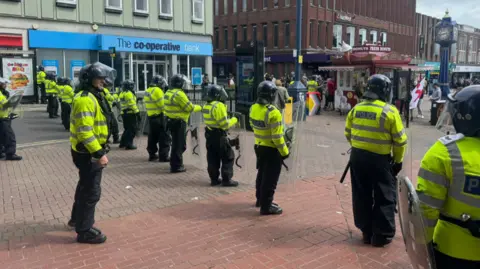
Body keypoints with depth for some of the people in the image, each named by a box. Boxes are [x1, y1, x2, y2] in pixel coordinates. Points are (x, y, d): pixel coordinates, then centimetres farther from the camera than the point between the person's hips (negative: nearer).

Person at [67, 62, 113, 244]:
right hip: (88, 153, -11)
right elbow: (85, 131, -28)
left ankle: (77, 219, 42)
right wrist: (99, 153, -27)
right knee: (91, 191, -3)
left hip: (90, 152, 11)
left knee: (85, 186, 24)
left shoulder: (93, 96, 13)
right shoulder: (85, 99, -21)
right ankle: (84, 230, 9)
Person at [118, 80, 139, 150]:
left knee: (127, 129, 19)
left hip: (124, 113, 9)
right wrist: (137, 113, -15)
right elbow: (133, 104, -18)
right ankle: (129, 144, -4)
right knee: (132, 130, -3)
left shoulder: (122, 94, 15)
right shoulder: (129, 93, -13)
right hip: (130, 113, -9)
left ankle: (122, 143, 22)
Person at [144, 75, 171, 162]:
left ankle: (152, 154, 23)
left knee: (153, 137, 16)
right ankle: (163, 156, -3)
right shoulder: (157, 90, -15)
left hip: (151, 116, 9)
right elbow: (162, 105, -16)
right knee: (164, 137, -3)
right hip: (159, 117, -9)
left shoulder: (147, 91, 14)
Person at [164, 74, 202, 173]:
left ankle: (175, 163, 29)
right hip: (178, 122, -10)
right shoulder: (179, 94, -19)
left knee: (177, 144, 20)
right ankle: (176, 166, 5)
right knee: (179, 145, -1)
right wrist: (199, 107, 2)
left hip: (171, 121, 10)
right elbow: (190, 108, -15)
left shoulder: (168, 93, 11)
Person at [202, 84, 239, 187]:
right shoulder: (218, 106, -20)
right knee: (228, 157, 2)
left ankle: (214, 178, 19)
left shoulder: (206, 106, 7)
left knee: (212, 158, 13)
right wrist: (234, 120, -4)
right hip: (219, 136, -8)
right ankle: (226, 179, 3)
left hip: (209, 134, 9)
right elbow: (225, 124, -19)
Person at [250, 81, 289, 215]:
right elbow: (277, 136, -24)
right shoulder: (272, 112, -26)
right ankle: (266, 206, 8)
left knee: (262, 173, 22)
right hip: (272, 149, -8)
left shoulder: (253, 108, -2)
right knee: (270, 178, 2)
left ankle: (260, 199, 36)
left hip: (259, 146, 8)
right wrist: (284, 151, -14)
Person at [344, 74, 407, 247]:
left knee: (362, 196, 14)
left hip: (357, 157, 5)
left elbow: (348, 133, 11)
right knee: (385, 197, 9)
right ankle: (382, 234, 15)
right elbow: (400, 140, -9)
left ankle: (367, 231, 24)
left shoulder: (356, 108, 3)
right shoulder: (390, 111, -12)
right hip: (379, 159, -5)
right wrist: (398, 160, 5)